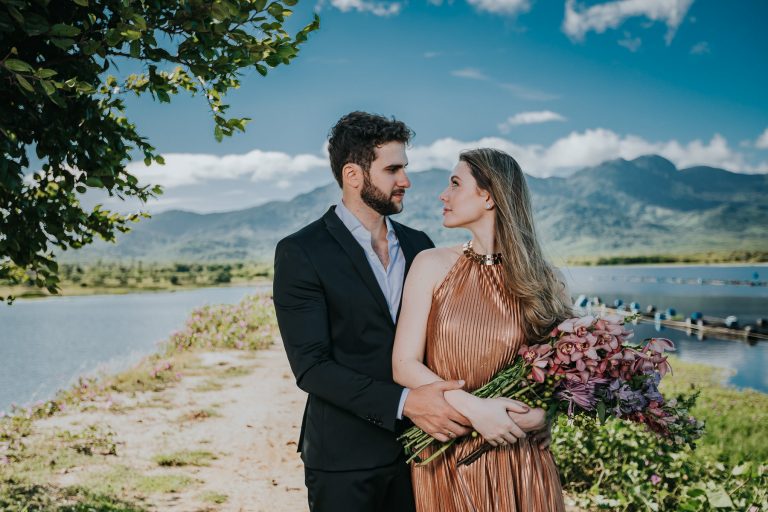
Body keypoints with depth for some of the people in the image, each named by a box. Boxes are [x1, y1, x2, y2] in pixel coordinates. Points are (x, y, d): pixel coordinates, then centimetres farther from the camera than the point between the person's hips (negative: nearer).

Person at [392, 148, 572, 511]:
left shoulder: (541, 280, -2)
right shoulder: (432, 265, -3)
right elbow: (404, 365, -6)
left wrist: (540, 412, -15)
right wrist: (473, 409, -18)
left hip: (517, 458, 0)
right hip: (445, 454, 0)